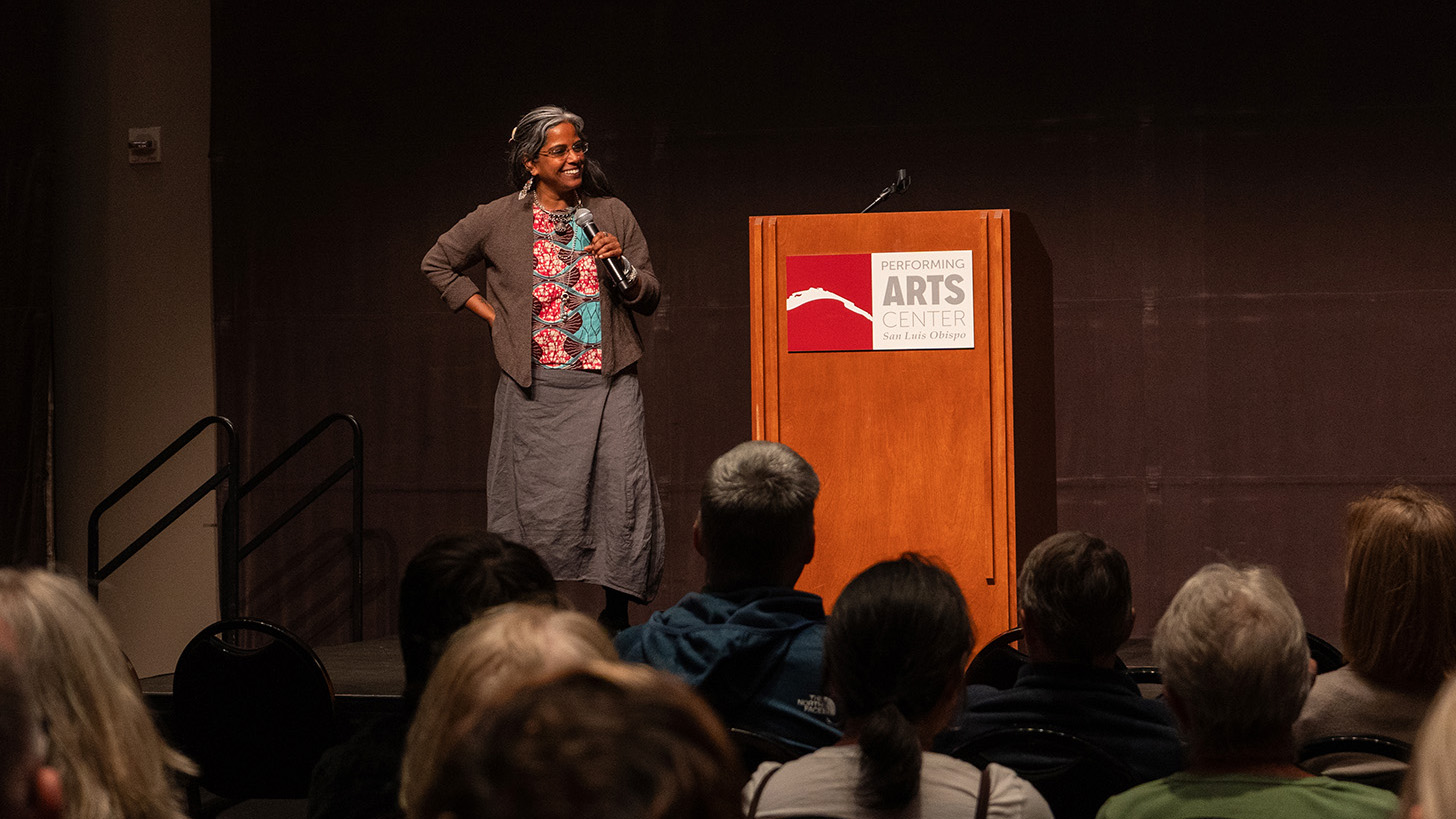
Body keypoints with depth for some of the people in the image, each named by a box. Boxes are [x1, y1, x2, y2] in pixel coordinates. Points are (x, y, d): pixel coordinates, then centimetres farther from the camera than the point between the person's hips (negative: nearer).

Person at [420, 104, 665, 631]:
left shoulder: (612, 215, 9)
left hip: (606, 384, 1)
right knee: (538, 503, -1)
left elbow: (650, 299, 12)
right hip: (536, 389, -1)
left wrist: (623, 266, -9)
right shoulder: (499, 220, 5)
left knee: (620, 496, -9)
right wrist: (492, 315, 7)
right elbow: (437, 264, 15)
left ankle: (614, 623, -2)